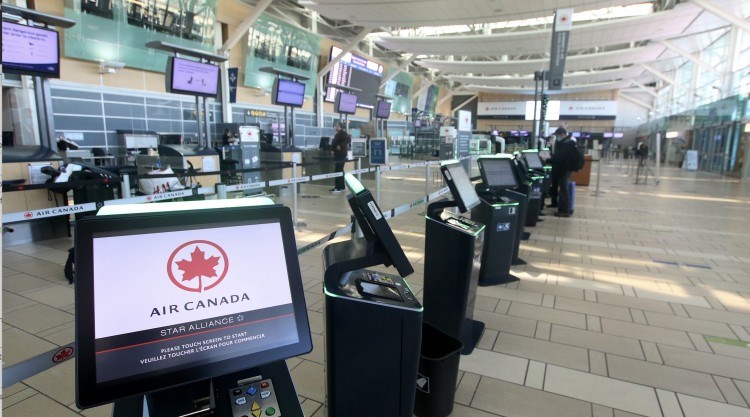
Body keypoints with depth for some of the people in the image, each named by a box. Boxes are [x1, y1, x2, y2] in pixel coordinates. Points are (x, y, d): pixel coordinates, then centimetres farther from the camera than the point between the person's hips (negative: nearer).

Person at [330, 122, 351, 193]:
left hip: (341, 154, -11)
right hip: (338, 154, 11)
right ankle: (341, 186, 21)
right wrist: (333, 149, 13)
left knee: (338, 171, -12)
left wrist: (341, 146, -29)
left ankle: (338, 188, -11)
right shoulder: (338, 134, 19)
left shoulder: (342, 133, -11)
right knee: (340, 171, 14)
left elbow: (348, 139, -26)